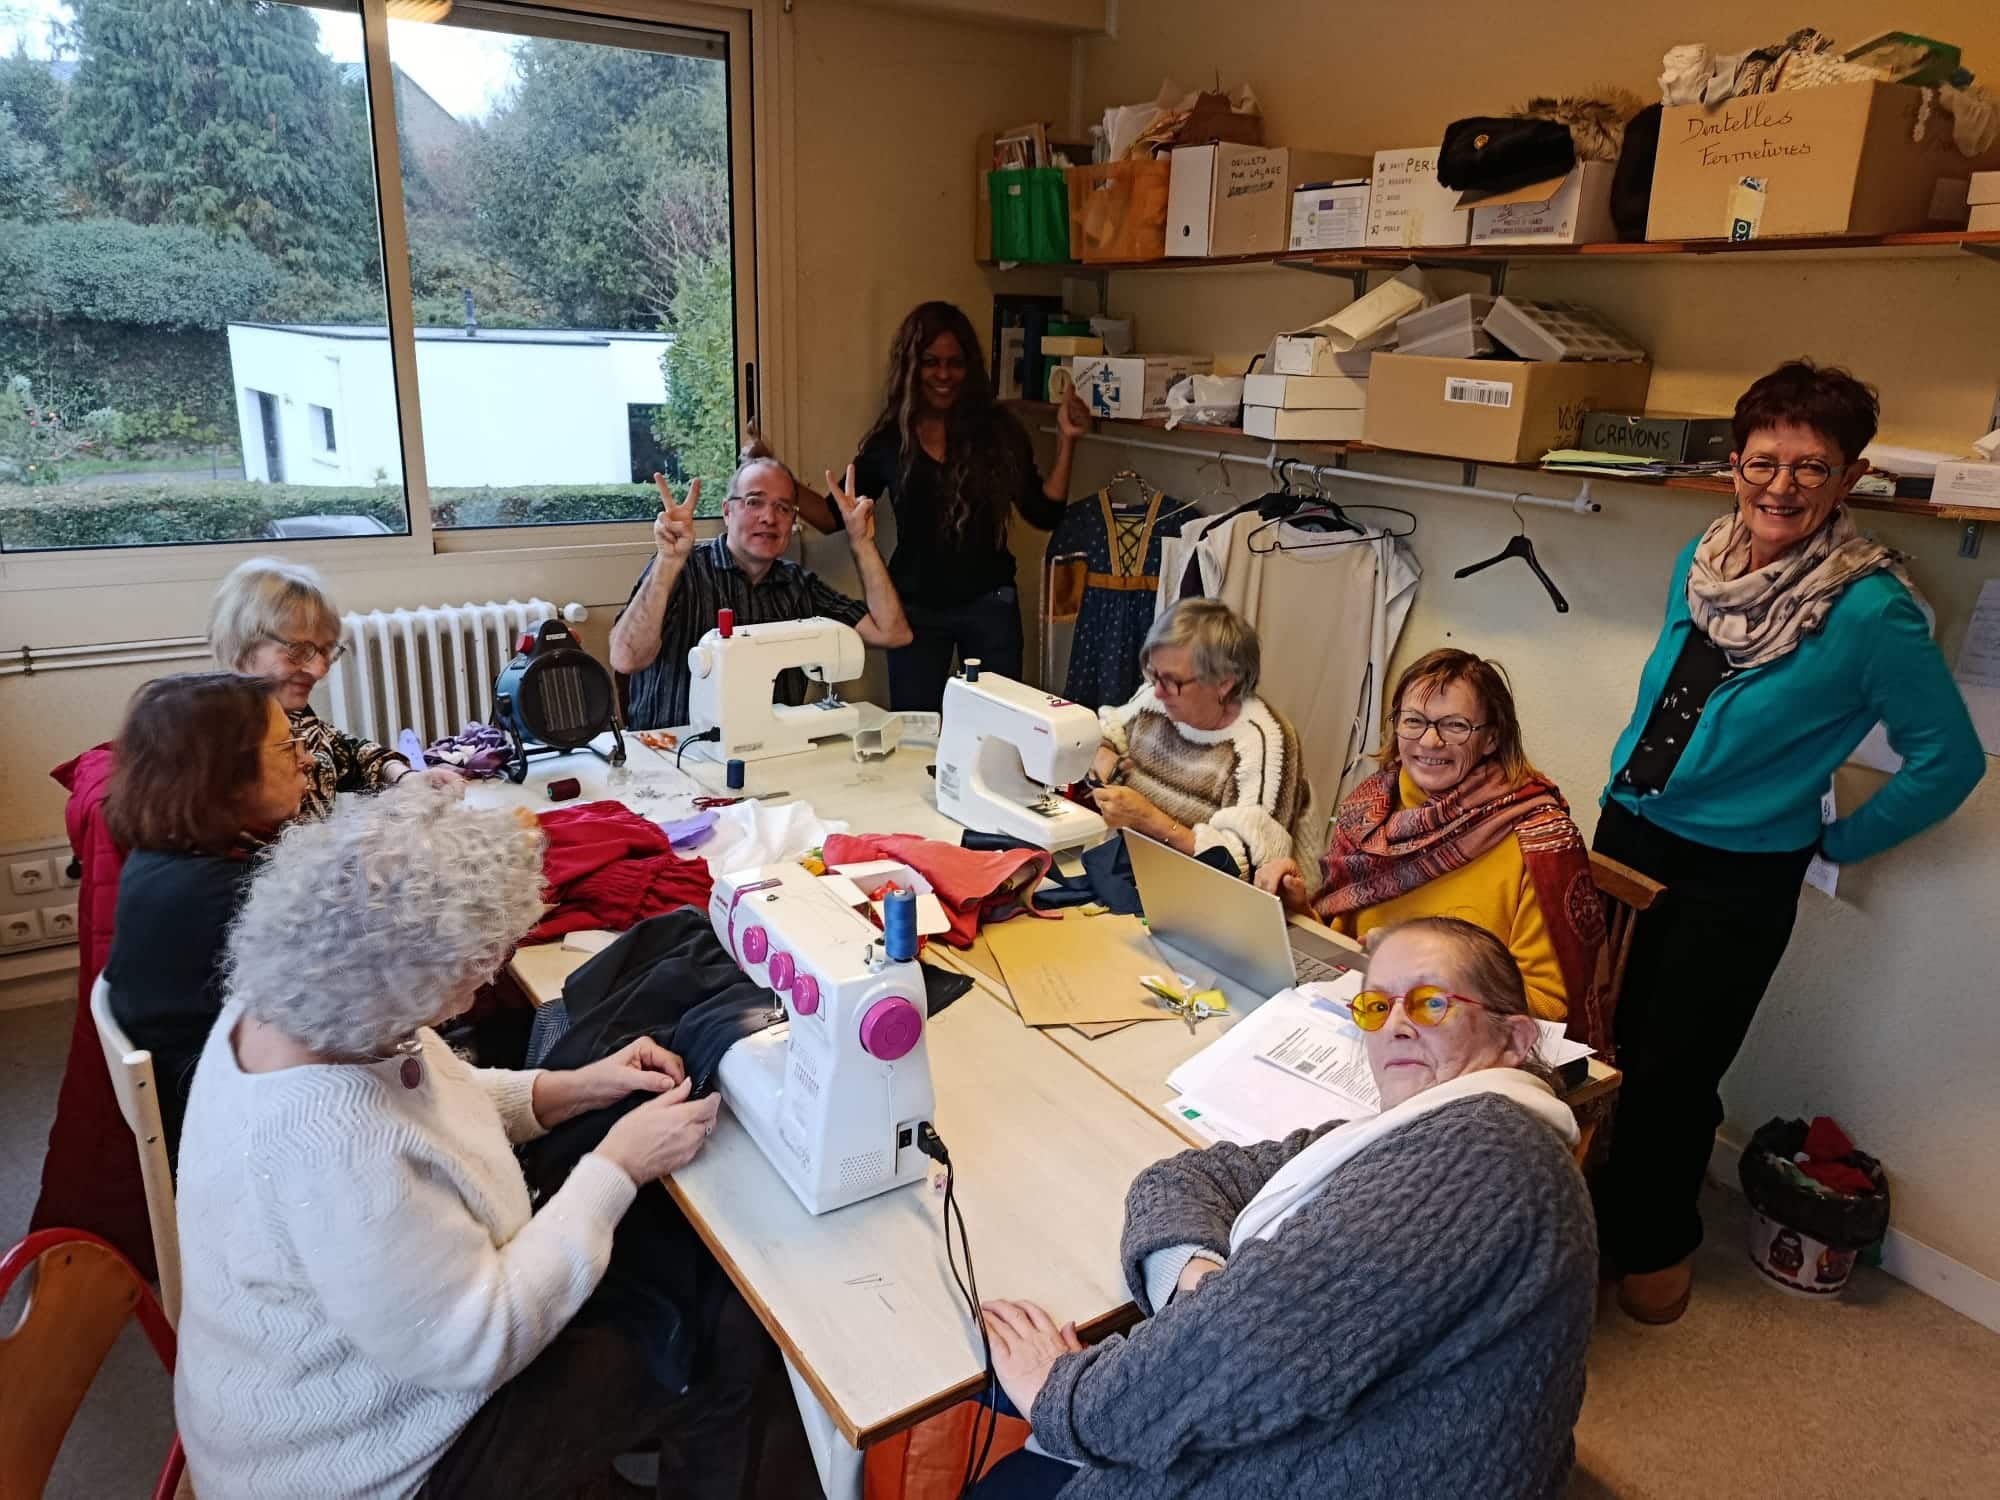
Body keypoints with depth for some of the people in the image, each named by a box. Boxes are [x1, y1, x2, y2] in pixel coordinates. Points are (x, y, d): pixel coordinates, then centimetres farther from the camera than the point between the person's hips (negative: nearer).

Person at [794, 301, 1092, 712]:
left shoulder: (998, 432, -1)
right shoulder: (889, 440, 1)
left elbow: (1044, 514, -2)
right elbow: (834, 515, 5)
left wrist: (1065, 441, -10)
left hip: (989, 605, 0)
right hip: (915, 609, 1)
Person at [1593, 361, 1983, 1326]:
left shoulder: (1872, 611, -18)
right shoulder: (1701, 559, -2)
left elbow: (1949, 758, -10)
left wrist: (1837, 843, -5)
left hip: (1738, 878, -5)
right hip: (1629, 829, 5)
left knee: (1670, 1070, 9)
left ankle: (1656, 1244, 36)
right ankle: (1587, 1208, 41)